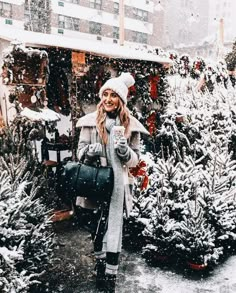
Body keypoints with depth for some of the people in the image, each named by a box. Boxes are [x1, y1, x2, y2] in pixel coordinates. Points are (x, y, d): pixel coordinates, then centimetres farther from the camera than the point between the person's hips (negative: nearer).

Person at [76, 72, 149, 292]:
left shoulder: (130, 125, 1)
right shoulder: (90, 121, 0)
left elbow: (135, 158, 5)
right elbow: (80, 152, 3)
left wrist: (126, 152, -17)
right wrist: (90, 152, -20)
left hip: (118, 184, -1)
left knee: (114, 230, 1)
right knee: (98, 227, 15)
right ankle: (100, 267, 38)